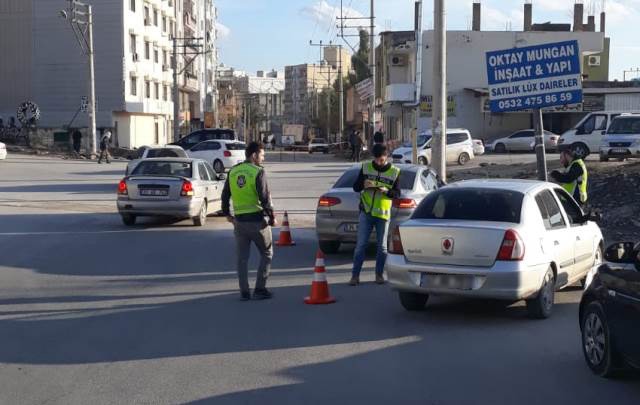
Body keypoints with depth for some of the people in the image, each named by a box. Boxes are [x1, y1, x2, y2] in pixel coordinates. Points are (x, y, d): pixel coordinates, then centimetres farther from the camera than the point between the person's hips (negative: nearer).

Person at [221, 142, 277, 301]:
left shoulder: (233, 172, 8)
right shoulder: (258, 172, -11)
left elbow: (225, 195, 15)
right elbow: (265, 197, -15)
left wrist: (227, 213, 27)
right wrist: (272, 217, -5)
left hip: (239, 220, 5)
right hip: (257, 220, -5)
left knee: (242, 258, 11)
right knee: (267, 254, 10)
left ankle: (244, 292, 10)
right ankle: (260, 289, 6)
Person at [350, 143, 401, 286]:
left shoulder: (394, 172, 0)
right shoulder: (366, 167, 3)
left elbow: (397, 194, 0)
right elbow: (355, 187, 5)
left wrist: (386, 191, -20)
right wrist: (363, 185, -17)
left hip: (383, 214, 0)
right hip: (366, 212, 0)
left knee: (382, 246, 6)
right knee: (361, 244, -2)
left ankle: (379, 274, 18)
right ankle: (355, 275, 0)